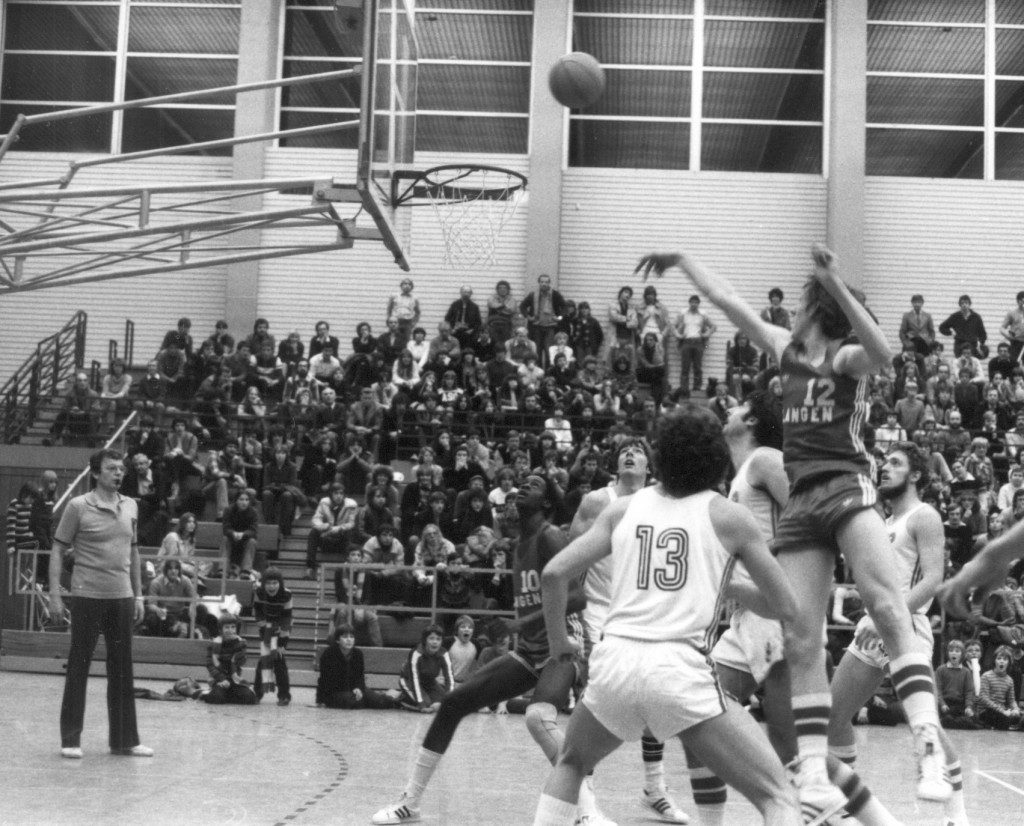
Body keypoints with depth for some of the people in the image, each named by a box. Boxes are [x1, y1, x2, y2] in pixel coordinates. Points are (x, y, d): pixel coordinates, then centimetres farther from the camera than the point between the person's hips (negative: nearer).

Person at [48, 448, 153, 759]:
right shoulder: (78, 507, -6)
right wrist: (54, 594, -10)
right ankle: (70, 739, 9)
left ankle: (125, 739, 15)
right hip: (87, 596, -5)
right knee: (78, 668, 1)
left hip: (122, 597, 5)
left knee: (122, 670, 8)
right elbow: (58, 550, -3)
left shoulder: (130, 507, 9)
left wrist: (138, 594, 14)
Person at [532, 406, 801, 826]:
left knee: (570, 763, 34)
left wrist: (557, 640, 28)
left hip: (614, 662, 4)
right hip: (680, 669, -4)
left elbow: (553, 574, 11)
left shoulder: (624, 508, 15)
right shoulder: (727, 515, 7)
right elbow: (787, 608, 9)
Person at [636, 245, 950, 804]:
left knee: (887, 607, -25)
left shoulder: (846, 356, 2)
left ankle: (929, 751, -34)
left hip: (847, 489, -6)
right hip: (801, 501, 6)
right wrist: (679, 257, 35)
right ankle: (813, 774, -3)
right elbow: (724, 297, 28)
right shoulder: (786, 350, 20)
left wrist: (834, 283, -29)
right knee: (800, 639, -3)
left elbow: (881, 353, -22)